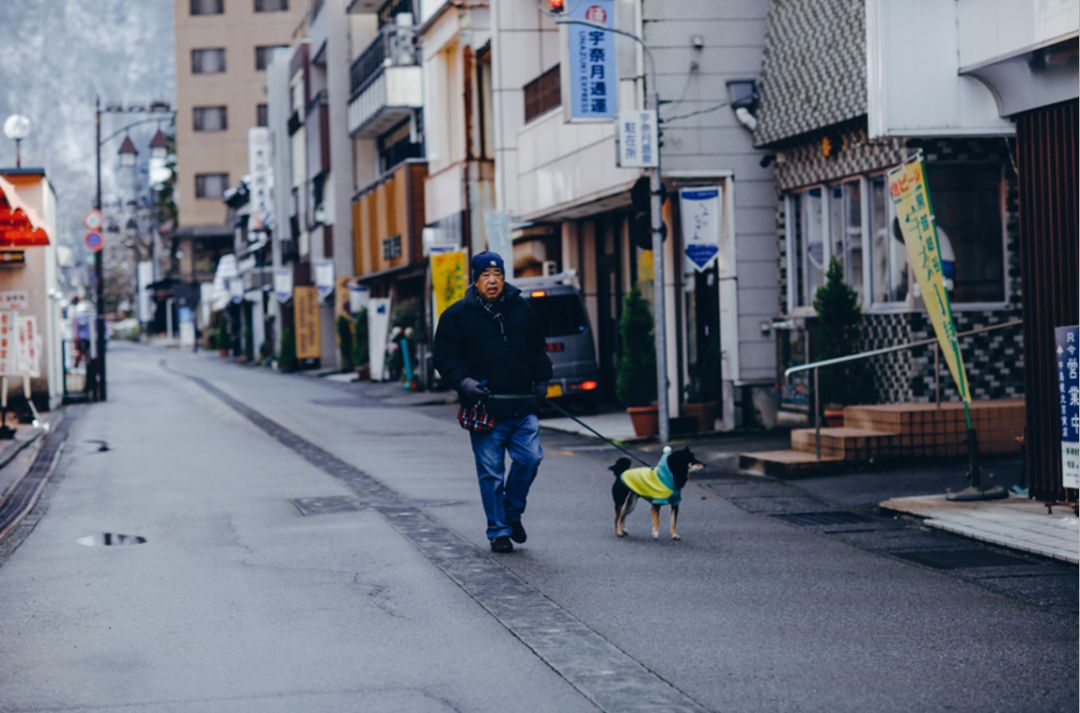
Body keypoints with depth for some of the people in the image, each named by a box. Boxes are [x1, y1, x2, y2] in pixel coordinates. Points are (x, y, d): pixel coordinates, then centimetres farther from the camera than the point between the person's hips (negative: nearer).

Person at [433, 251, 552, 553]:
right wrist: (464, 382, -13)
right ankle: (498, 532, 10)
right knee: (491, 473, 0)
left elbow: (537, 350, 21)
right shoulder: (458, 315, 1)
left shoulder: (522, 309, 11)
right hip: (485, 409, -3)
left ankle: (512, 514, 20)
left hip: (522, 406, 3)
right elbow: (445, 358, 2)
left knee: (529, 458, -4)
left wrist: (541, 381, 10)